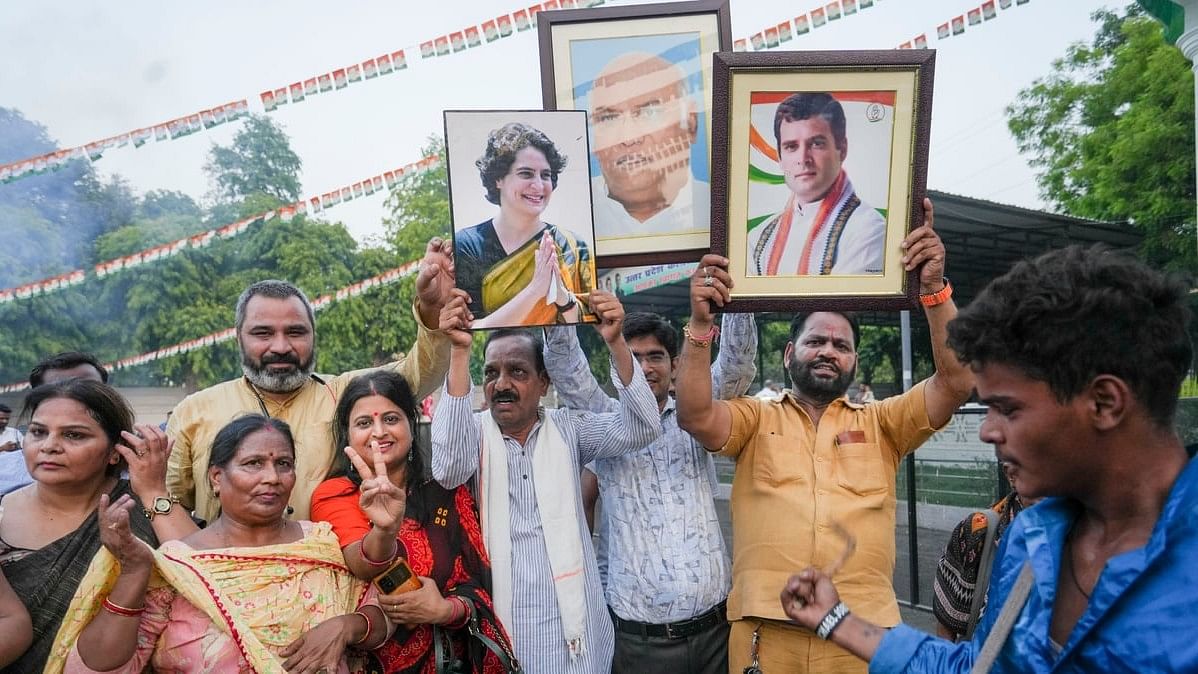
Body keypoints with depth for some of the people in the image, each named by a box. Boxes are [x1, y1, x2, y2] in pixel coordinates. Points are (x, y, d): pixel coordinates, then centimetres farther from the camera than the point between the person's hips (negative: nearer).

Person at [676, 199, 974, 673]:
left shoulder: (880, 423, 11)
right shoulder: (756, 419, 7)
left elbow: (956, 381, -1)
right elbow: (695, 416, -11)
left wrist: (934, 287, -10)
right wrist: (701, 325, -18)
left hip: (864, 632, 2)